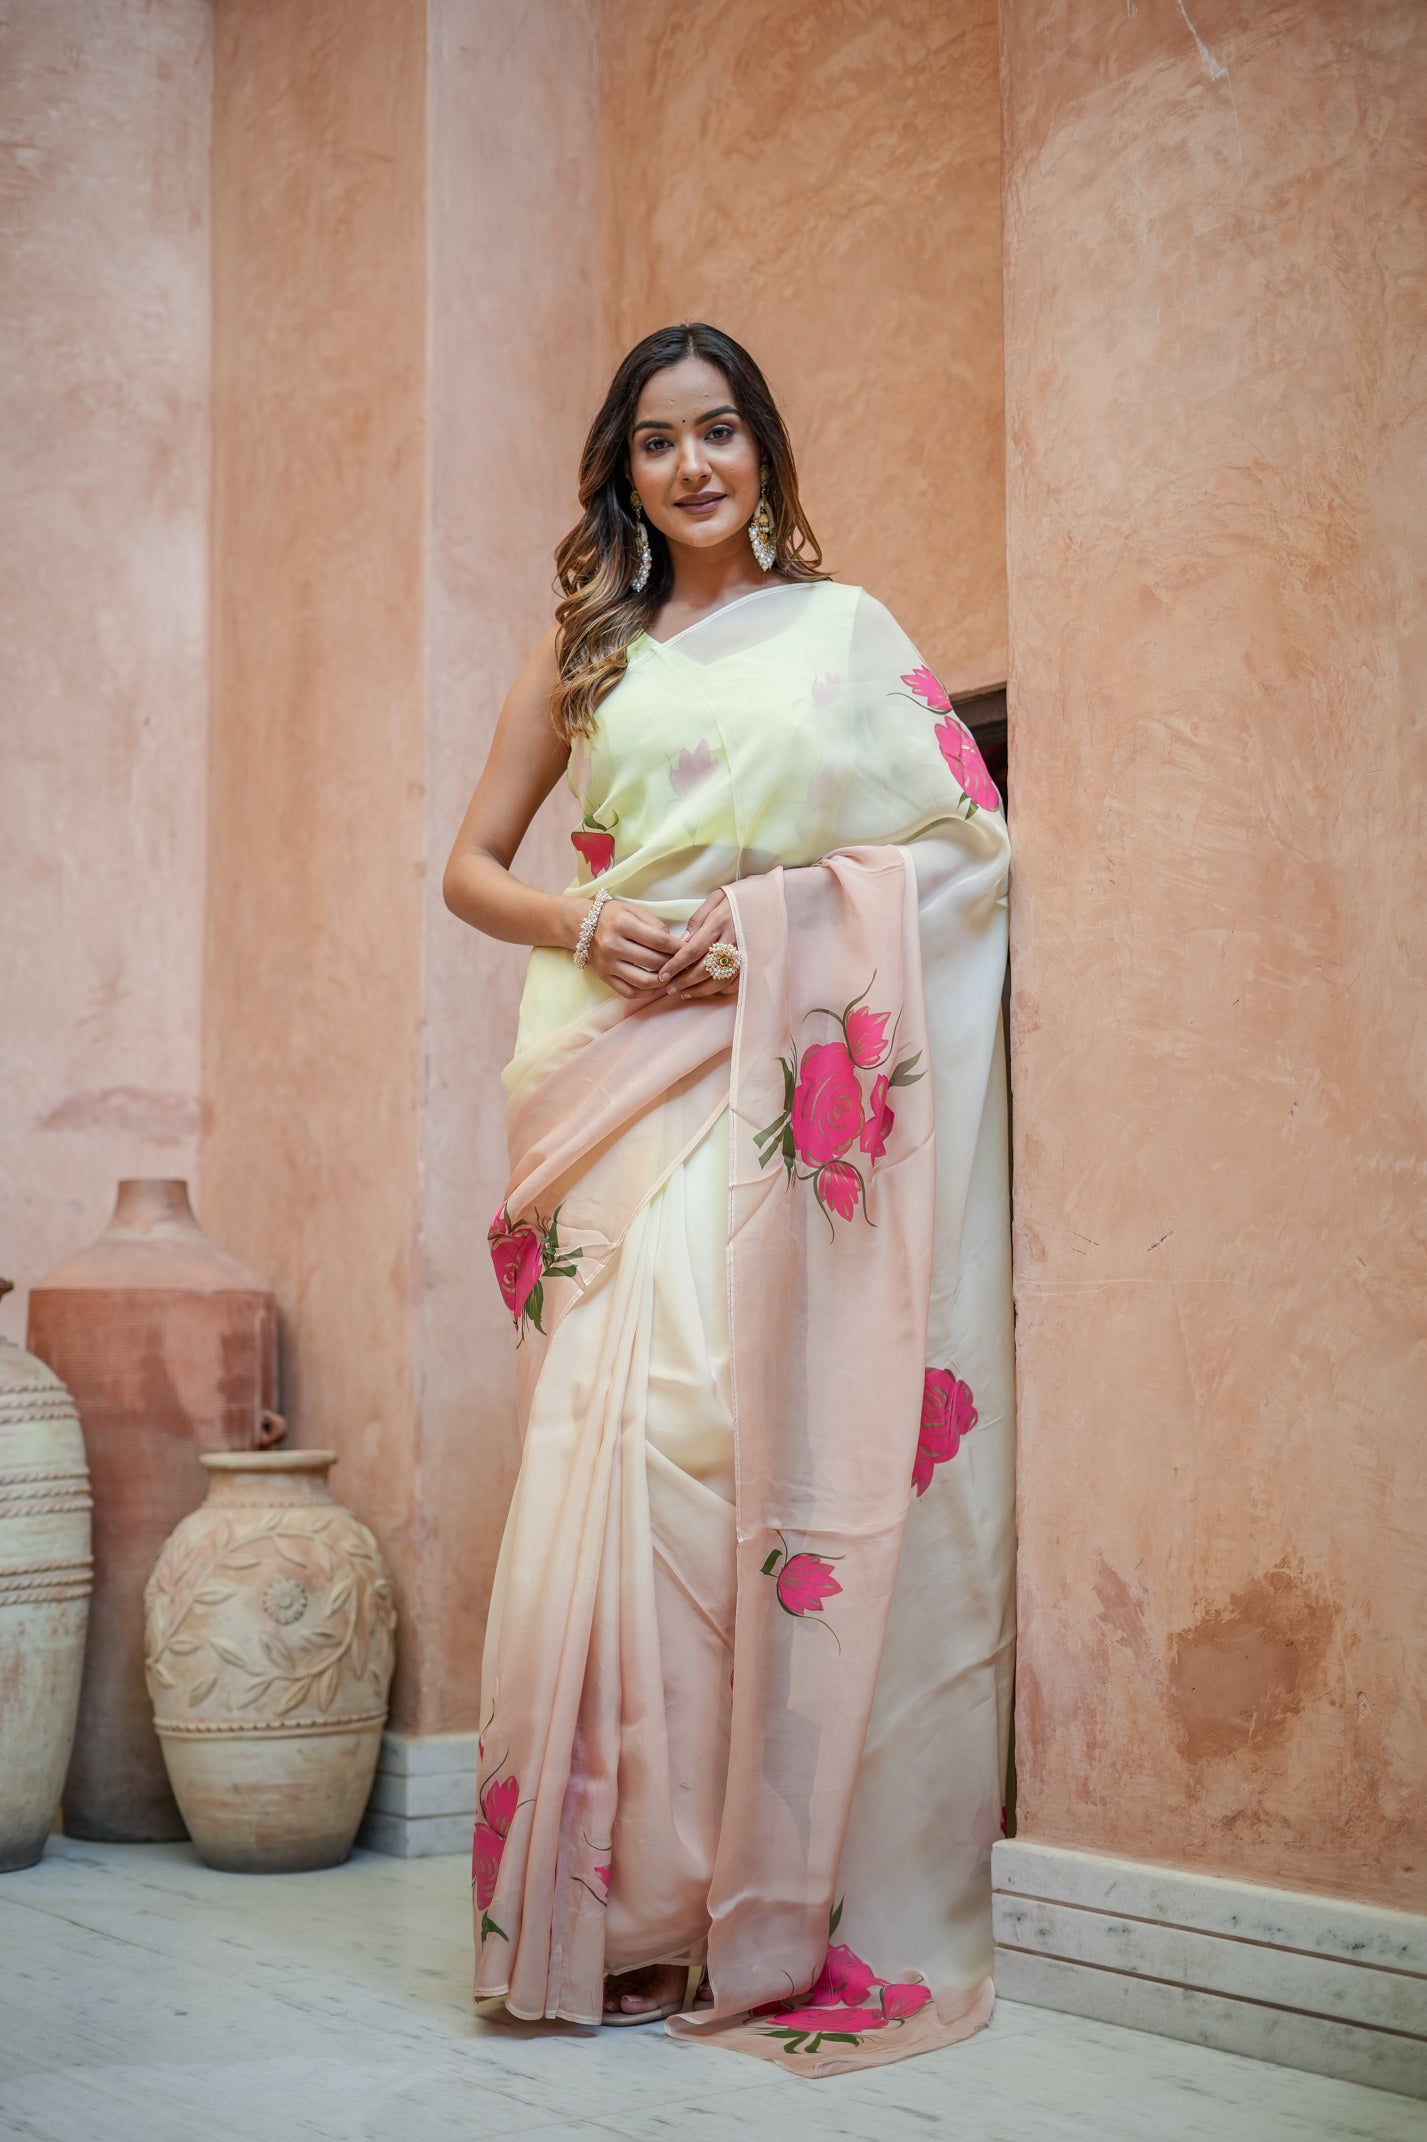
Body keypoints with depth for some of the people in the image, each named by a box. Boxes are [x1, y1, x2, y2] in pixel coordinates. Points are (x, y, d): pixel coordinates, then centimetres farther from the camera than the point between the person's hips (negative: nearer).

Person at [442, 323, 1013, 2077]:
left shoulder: (843, 627, 11)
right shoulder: (581, 651, 18)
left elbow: (967, 837, 2)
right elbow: (471, 865, 17)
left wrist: (770, 915, -11)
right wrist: (586, 926, -4)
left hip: (790, 1083, -2)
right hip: (622, 1075, 2)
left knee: (762, 1452, -9)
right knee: (615, 1458, -8)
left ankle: (767, 1910, -2)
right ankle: (618, 1903, -1)